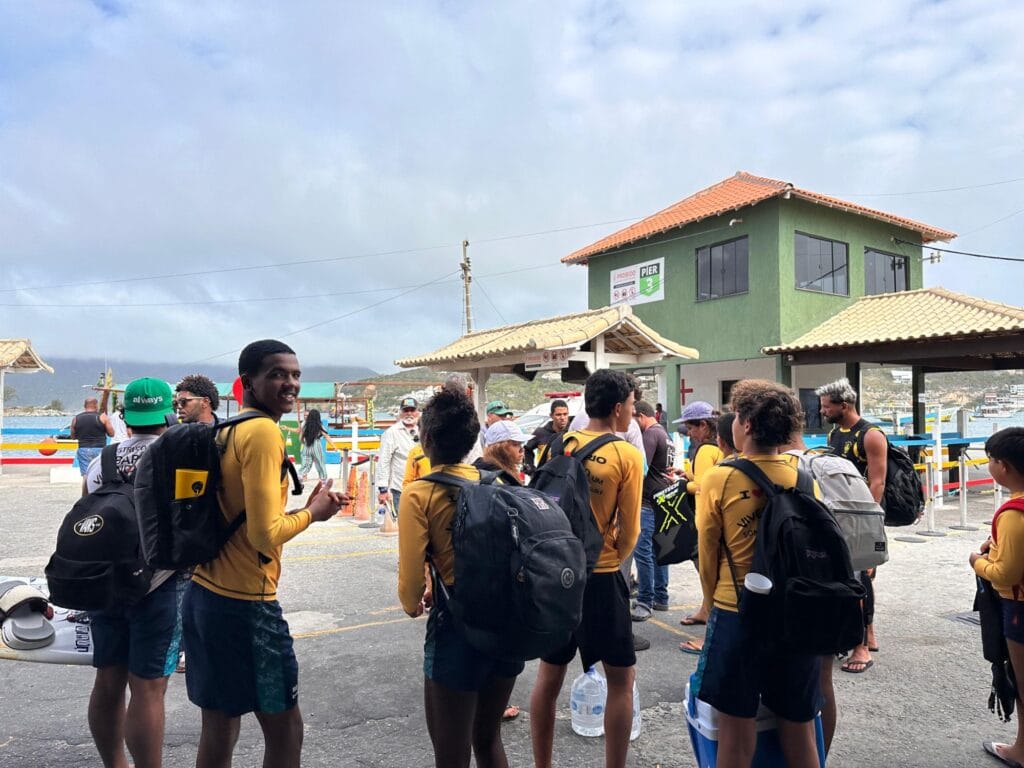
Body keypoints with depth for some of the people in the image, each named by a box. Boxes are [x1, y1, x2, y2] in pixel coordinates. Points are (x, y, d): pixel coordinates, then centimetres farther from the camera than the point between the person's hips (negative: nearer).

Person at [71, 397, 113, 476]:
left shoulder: (76, 419, 5)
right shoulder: (102, 417, -4)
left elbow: (73, 437, 16)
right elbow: (111, 434, 1)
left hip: (83, 450, 2)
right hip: (99, 449, -2)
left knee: (86, 475, 0)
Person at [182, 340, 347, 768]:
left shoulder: (228, 431, 10)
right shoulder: (264, 432, -18)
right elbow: (265, 534, -23)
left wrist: (304, 508, 8)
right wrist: (312, 513, -6)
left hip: (204, 596, 9)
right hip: (245, 605, -9)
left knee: (218, 728, 19)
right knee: (284, 730, 8)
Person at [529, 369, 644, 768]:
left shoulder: (562, 444, 1)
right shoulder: (627, 455, -11)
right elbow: (629, 531, -7)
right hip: (600, 576, -5)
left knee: (549, 675, 17)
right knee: (621, 680, 12)